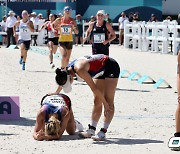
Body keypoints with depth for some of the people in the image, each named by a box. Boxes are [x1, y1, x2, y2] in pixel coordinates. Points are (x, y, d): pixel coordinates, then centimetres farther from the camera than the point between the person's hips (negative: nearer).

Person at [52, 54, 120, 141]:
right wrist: (56, 92, 32)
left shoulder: (79, 70, -35)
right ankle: (91, 130, 10)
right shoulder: (67, 70, -8)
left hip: (111, 67, -9)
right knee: (97, 101, 8)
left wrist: (105, 103, -24)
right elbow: (63, 81, 18)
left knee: (109, 101, -11)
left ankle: (103, 132, -16)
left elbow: (94, 88, -30)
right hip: (101, 71, 9)